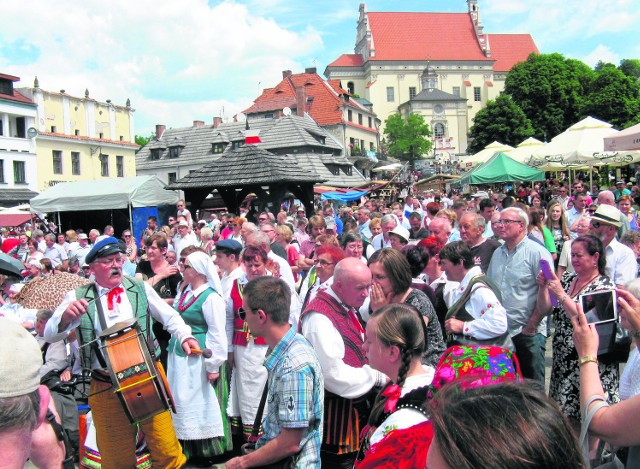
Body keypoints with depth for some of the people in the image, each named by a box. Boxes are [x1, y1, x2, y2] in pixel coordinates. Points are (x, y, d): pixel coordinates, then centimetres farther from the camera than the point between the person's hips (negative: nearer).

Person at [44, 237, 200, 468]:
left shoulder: (140, 288, 5)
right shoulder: (78, 298, 1)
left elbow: (169, 316, 12)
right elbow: (50, 334, -4)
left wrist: (185, 336, -6)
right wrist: (66, 317, -25)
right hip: (105, 386, 0)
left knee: (167, 450, 2)